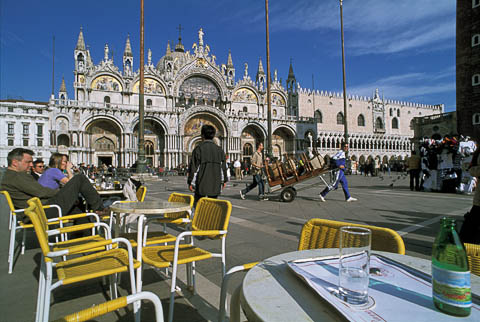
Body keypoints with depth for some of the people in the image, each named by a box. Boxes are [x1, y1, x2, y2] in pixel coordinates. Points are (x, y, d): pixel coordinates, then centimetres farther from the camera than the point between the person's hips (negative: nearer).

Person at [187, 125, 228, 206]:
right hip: (215, 185, 3)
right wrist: (224, 180, 23)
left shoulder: (198, 149, -7)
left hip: (201, 185, -3)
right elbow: (223, 167, 11)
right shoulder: (219, 150, 5)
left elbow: (194, 167, -8)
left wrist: (190, 182, 0)